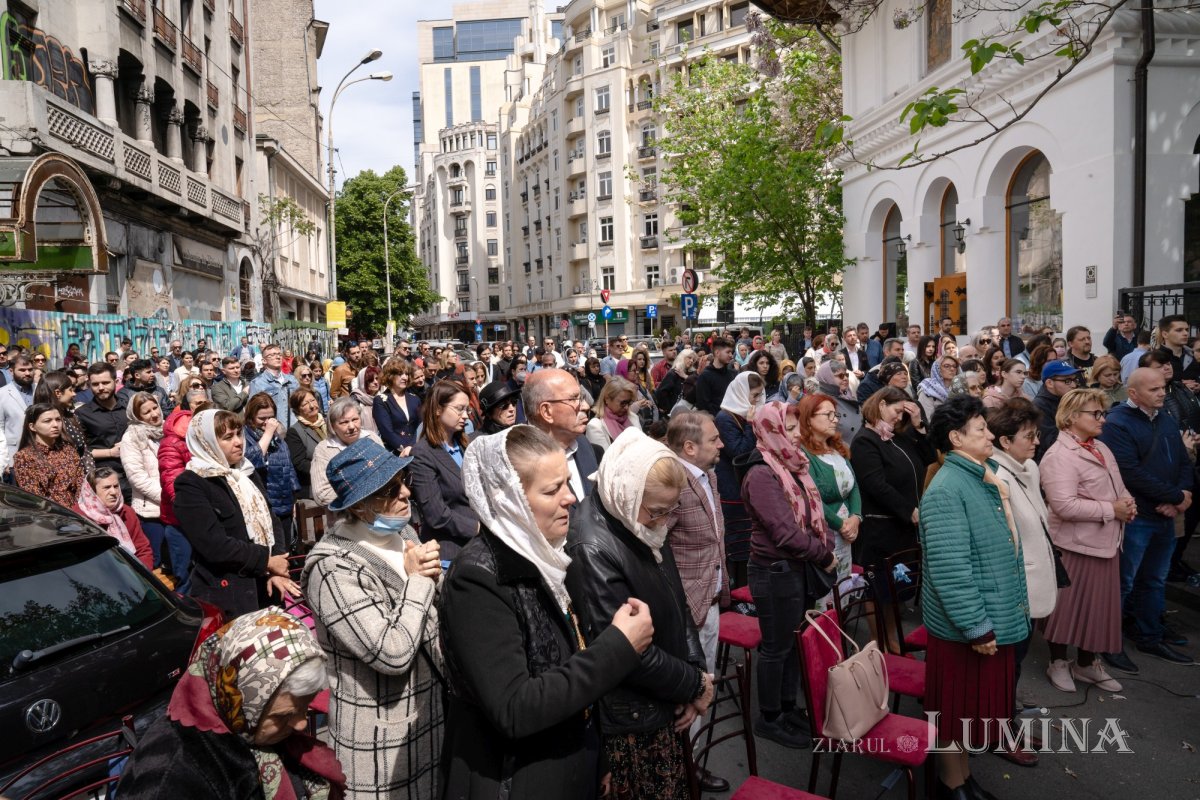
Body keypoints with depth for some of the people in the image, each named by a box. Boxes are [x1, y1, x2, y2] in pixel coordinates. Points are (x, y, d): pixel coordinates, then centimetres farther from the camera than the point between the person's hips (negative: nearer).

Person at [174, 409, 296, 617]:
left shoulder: (247, 473, 13)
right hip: (226, 594, -6)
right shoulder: (190, 485, -10)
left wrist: (276, 568, -7)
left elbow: (270, 520, 9)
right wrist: (266, 560, -13)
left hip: (265, 586, 6)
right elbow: (215, 545, -18)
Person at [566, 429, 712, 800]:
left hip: (663, 705, 8)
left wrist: (696, 672, -3)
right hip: (629, 720, -8)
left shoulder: (643, 526, 0)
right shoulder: (593, 549, -26)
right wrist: (695, 684, -11)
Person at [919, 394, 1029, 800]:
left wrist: (993, 619, 18)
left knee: (975, 701, 21)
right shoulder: (947, 489, -23)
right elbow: (949, 569, -27)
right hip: (963, 626, -9)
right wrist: (976, 628, -23)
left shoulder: (983, 478, 8)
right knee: (958, 705, 8)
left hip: (994, 616, 9)